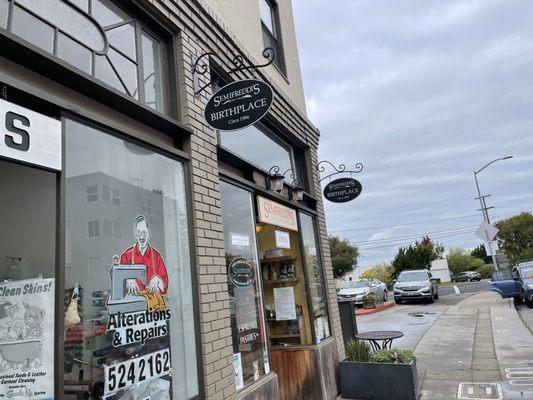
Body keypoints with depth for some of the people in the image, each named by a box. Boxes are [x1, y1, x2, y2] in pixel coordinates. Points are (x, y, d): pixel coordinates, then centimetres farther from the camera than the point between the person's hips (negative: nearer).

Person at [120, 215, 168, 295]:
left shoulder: (156, 256, 9)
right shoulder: (126, 255, 8)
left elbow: (165, 279, 7)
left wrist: (157, 279, -14)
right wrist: (128, 281, -17)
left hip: (153, 296, 1)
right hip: (133, 297, -1)